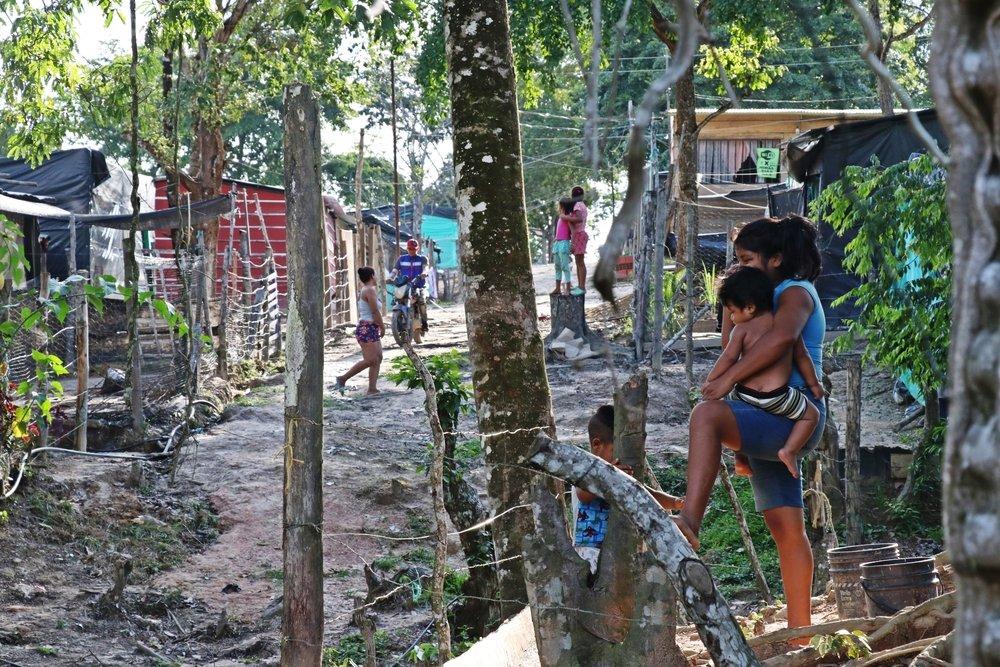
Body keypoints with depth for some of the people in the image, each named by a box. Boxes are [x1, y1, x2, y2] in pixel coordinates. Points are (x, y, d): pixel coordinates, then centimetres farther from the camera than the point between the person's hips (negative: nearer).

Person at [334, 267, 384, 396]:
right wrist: (382, 327, -4)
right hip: (367, 329, -10)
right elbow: (375, 312, -16)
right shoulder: (370, 290, -13)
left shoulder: (364, 291, 16)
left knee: (378, 359, 6)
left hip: (372, 331, 10)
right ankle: (343, 379, -4)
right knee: (370, 360, -11)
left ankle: (372, 389, 2)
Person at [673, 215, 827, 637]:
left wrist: (729, 379, -30)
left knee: (707, 413, -35)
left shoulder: (796, 293, -5)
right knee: (785, 528, 9)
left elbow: (782, 336, -28)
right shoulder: (768, 297, 24)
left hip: (793, 418, -11)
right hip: (770, 427, 11)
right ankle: (800, 631, 11)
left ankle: (689, 523, -52)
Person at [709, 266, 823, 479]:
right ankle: (789, 451, -2)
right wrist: (814, 384, 27)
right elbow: (801, 357, 16)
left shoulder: (742, 329, 1)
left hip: (745, 395, 1)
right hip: (776, 397, -1)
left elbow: (729, 358, -6)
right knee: (811, 414, 17)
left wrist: (710, 382, 6)